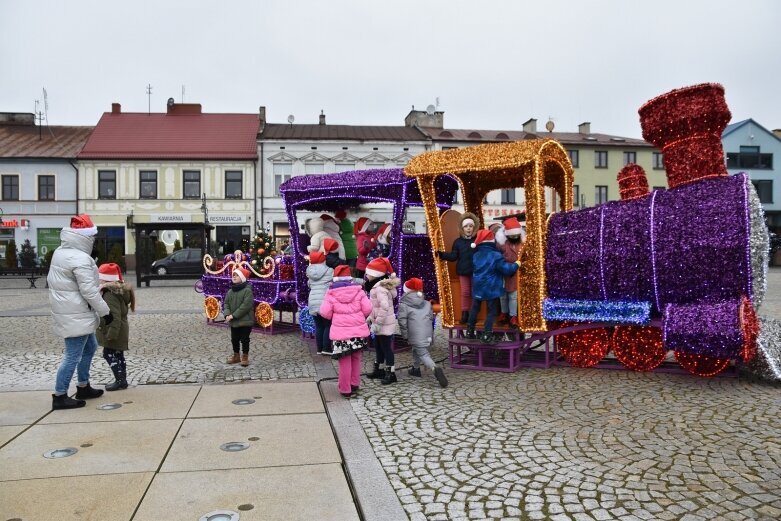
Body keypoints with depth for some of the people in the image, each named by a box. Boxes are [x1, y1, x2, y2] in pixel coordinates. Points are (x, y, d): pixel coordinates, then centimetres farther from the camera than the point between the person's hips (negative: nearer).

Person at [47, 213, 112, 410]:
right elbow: (88, 291, -22)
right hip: (76, 314, -11)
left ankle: (83, 387, 30)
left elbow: (51, 280, 17)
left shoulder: (60, 253, 10)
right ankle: (59, 396, 4)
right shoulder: (80, 259, -22)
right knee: (73, 355, -3)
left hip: (72, 312, 11)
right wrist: (105, 311, -13)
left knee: (89, 347, 21)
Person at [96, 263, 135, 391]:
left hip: (113, 330, -10)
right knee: (118, 354, 14)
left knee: (109, 354, -3)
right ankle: (122, 380, 20)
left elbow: (114, 316, -27)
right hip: (120, 330, 10)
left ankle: (120, 380, -1)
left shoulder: (110, 293, -22)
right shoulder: (119, 289, 10)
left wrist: (111, 333, -26)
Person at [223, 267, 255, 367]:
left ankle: (245, 357, 15)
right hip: (233, 321, 7)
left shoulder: (247, 291, -14)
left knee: (244, 339, 3)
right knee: (234, 339, 16)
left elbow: (246, 306, -21)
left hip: (245, 321, -7)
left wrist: (233, 315, -21)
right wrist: (227, 314, -12)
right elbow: (226, 304, 7)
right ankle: (236, 356, 31)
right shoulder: (230, 291, 8)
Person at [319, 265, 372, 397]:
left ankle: (345, 389, 14)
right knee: (355, 357, 20)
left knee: (345, 361, 6)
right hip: (358, 329, 2)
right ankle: (355, 384, 28)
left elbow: (325, 312, -8)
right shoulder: (358, 291, 0)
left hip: (341, 332, -2)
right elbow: (367, 309, -4)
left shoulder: (331, 293, -4)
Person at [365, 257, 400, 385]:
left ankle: (391, 373, 8)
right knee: (378, 346, 19)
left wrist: (377, 323, -27)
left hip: (384, 324, -10)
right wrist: (371, 318, 15)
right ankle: (379, 369, 33)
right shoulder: (378, 286, 9)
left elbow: (384, 307, -32)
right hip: (380, 323, 10)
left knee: (386, 347, -1)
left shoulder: (380, 288, -24)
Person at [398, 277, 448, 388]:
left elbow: (402, 322, -9)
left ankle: (435, 368, -30)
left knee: (423, 354, -7)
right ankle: (415, 368, 43)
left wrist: (405, 336, 1)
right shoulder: (427, 304, 11)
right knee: (416, 350, 28)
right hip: (428, 334, 7)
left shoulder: (403, 305, -6)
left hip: (416, 336, -6)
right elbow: (431, 318, 16)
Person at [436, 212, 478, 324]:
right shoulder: (458, 242, 2)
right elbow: (453, 256, -1)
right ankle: (464, 314, 17)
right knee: (465, 292, 9)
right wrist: (441, 254, -9)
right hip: (463, 271, 2)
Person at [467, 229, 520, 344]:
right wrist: (516, 265, -1)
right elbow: (506, 269, -19)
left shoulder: (476, 255, 2)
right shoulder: (496, 255, -18)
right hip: (491, 289, -5)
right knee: (491, 311, 4)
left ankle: (470, 331, 25)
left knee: (474, 309, 19)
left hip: (478, 287, 6)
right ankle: (486, 335, 2)